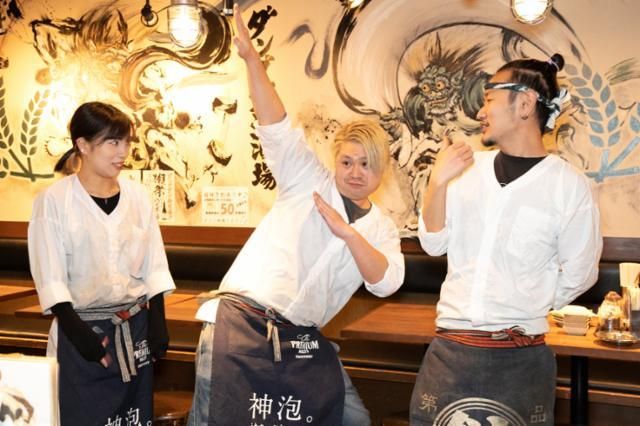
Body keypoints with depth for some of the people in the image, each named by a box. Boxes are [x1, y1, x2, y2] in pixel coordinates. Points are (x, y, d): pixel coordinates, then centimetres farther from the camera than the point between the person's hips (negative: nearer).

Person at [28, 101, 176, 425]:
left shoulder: (137, 195, 3)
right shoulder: (54, 200, -8)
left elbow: (154, 267, 6)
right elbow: (50, 278, -9)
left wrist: (158, 322, 1)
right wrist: (77, 332, -14)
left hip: (135, 327, 4)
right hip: (82, 327, -3)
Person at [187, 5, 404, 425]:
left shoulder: (381, 228, 10)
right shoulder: (308, 180, 3)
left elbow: (387, 282, -6)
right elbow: (276, 127, -9)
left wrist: (348, 233, -19)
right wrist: (251, 56, -21)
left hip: (302, 337, 4)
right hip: (242, 319, -4)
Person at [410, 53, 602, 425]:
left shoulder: (570, 186, -10)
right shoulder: (469, 167, 3)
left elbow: (578, 276, -1)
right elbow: (434, 244, 3)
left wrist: (526, 310, 8)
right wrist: (438, 182, -11)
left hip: (520, 359, -3)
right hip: (449, 349, 4)